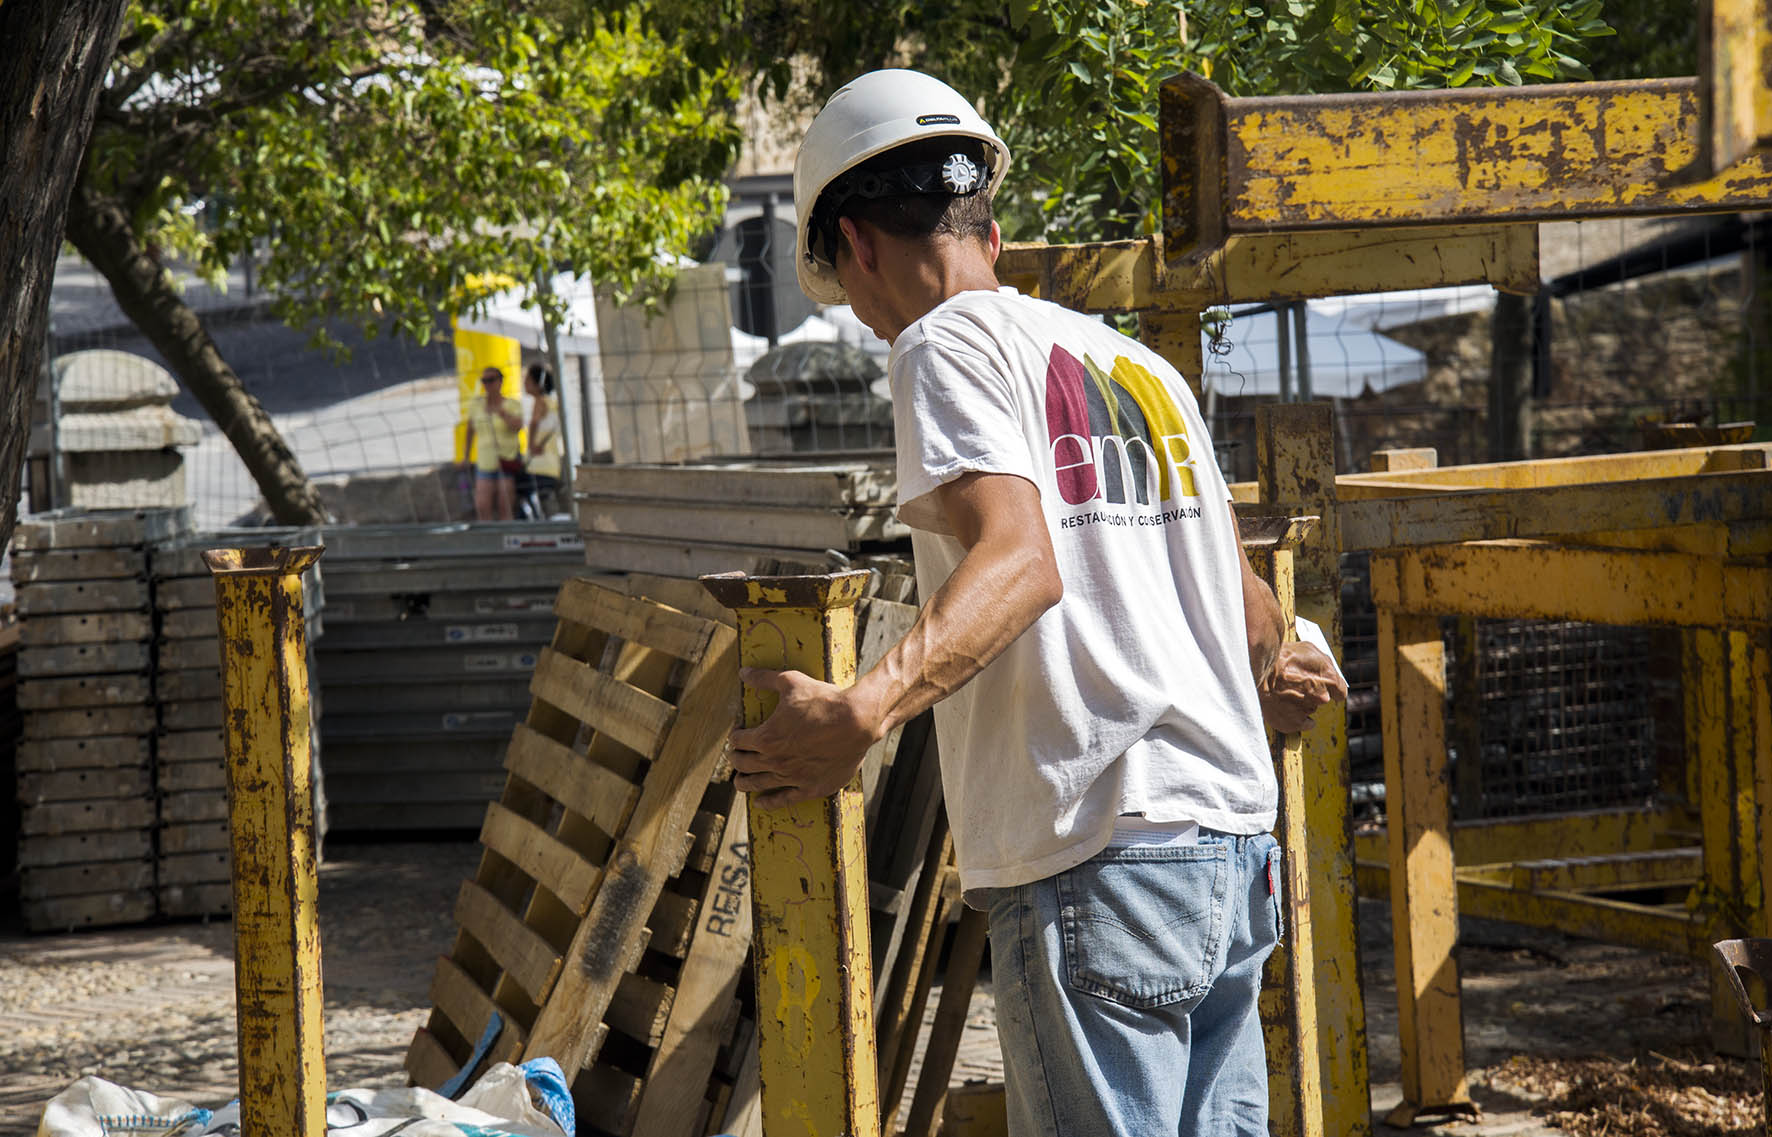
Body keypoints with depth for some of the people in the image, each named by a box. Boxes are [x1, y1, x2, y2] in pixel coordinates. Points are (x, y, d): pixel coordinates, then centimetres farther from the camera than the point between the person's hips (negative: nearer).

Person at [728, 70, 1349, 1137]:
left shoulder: (947, 343, -4)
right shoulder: (1141, 364, 19)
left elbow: (1022, 561, -20)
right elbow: (1247, 604, 26)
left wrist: (864, 709, -32)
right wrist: (1273, 675, 49)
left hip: (1102, 859, -8)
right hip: (1236, 846, 8)